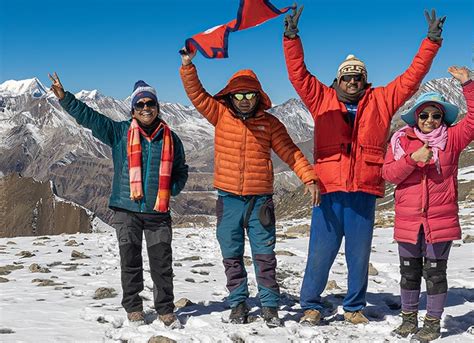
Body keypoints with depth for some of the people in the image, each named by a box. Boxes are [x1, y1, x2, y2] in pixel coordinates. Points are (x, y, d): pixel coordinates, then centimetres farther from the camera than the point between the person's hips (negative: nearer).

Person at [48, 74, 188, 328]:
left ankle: (165, 310, 15)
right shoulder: (120, 132, 4)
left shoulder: (170, 138, 8)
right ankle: (133, 309, 19)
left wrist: (172, 189, 1)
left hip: (158, 211, 1)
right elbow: (88, 116, -3)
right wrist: (64, 97, -13)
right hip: (127, 210, -1)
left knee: (162, 263, 3)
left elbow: (181, 170, 19)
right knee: (130, 261, 6)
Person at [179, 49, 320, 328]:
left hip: (260, 200, -1)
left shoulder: (269, 123, 3)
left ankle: (270, 307, 10)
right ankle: (238, 304, 20)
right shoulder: (221, 115, 3)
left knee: (265, 256, 2)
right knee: (232, 256, 9)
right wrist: (188, 64, -13)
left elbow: (291, 152, 2)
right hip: (229, 200, 1)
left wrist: (309, 178, -9)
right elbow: (197, 94, -1)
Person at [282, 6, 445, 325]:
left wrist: (432, 41, 4)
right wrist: (292, 38, -10)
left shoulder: (381, 101, 11)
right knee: (321, 251, 2)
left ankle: (354, 308, 24)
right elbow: (298, 75, 1)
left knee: (359, 254, 9)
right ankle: (311, 306, 17)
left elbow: (412, 78, 10)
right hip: (329, 190, -1)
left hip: (364, 192, 1)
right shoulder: (322, 99, 9)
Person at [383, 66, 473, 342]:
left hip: (440, 220, -2)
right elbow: (389, 173, -4)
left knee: (435, 272, 4)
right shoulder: (402, 139, 3)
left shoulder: (451, 139, 2)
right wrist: (413, 159, -19)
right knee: (409, 271, 13)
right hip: (408, 220, 2)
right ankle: (409, 318, 27)